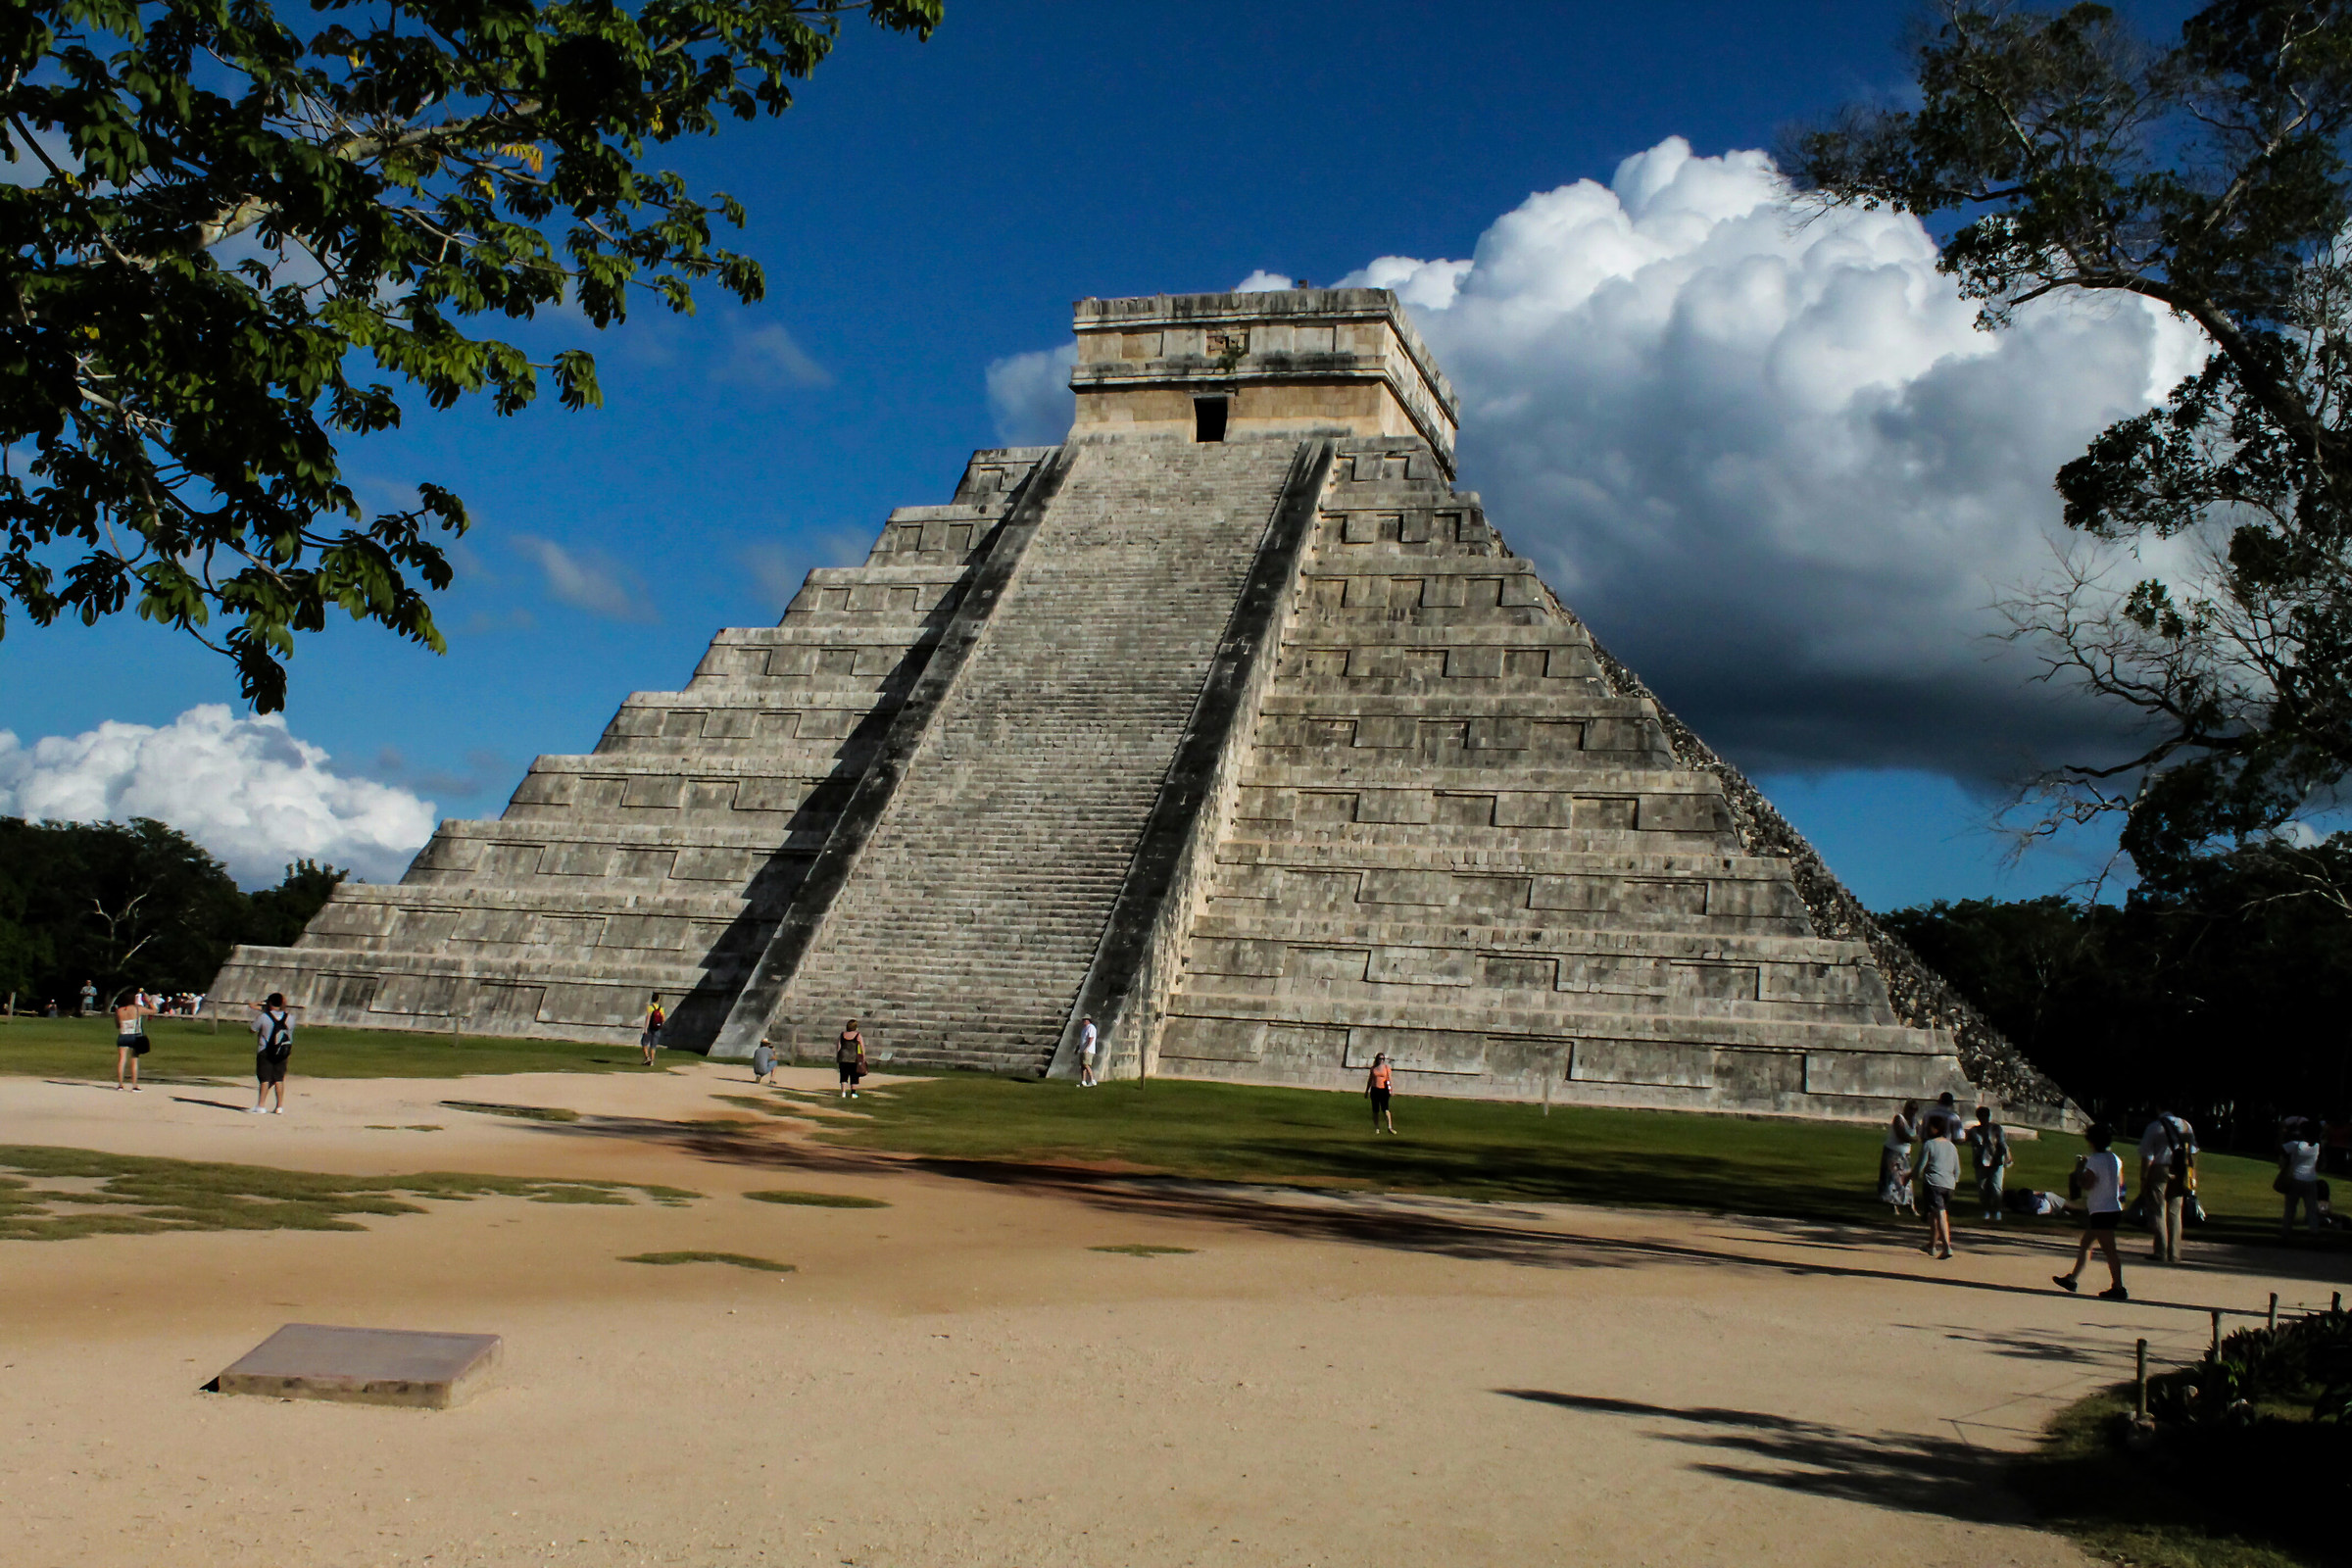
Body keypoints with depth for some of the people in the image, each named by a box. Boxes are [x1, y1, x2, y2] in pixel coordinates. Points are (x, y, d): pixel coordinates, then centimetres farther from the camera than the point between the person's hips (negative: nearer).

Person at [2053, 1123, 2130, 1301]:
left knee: (2109, 1249, -8)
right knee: (2084, 1244, 17)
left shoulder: (2095, 1160, -16)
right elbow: (2120, 1183, 20)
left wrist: (2079, 1169, -4)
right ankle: (2072, 1278, 24)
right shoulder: (2115, 1159, 9)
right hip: (2114, 1209, 9)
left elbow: (2086, 1184, -20)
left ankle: (2119, 1288, -8)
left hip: (2101, 1211, -9)